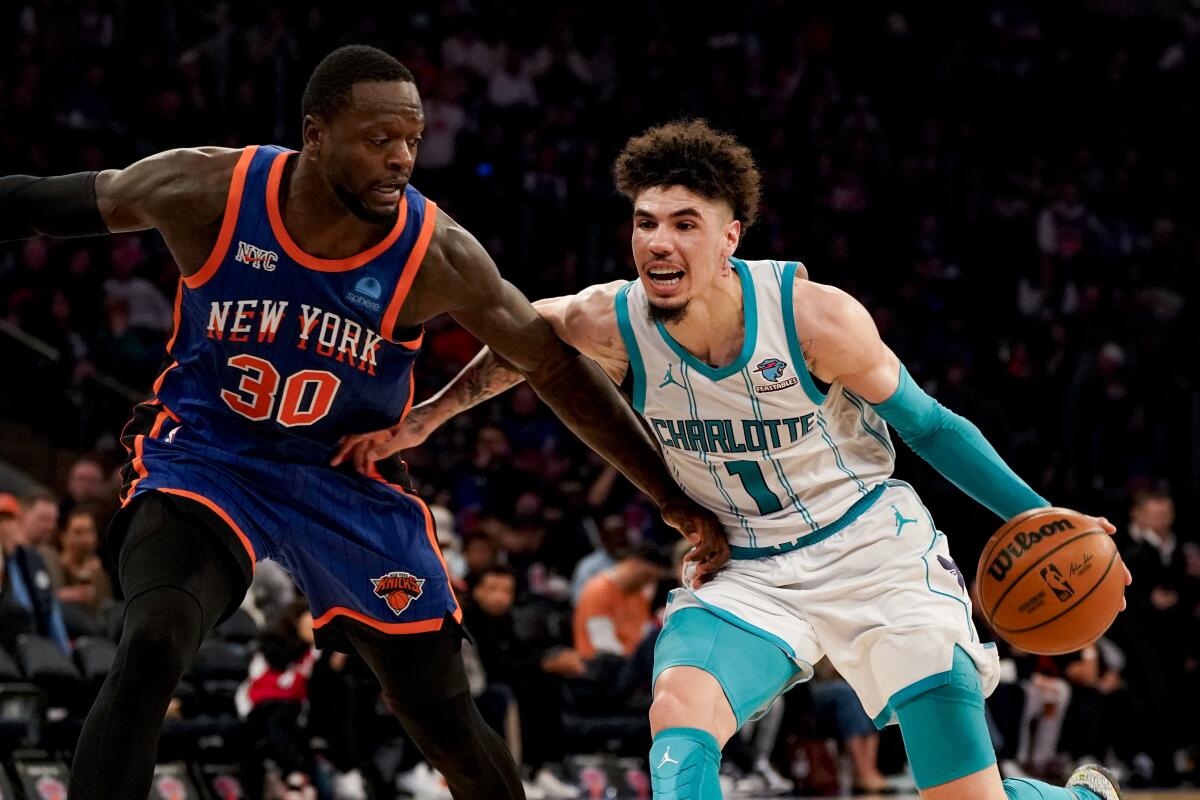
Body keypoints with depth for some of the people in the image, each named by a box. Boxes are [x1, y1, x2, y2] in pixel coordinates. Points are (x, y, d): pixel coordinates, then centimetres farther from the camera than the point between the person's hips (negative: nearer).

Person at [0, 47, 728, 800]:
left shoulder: (437, 255, -19)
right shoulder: (208, 193, -21)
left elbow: (558, 369, -8)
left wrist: (676, 499, -4)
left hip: (346, 477, 2)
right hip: (205, 456, -2)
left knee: (446, 720, 8)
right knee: (151, 650, -29)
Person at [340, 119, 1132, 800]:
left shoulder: (817, 318, -21)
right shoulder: (612, 327, -15)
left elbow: (928, 424, -7)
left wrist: (1037, 515, -9)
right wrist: (423, 418, 10)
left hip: (874, 548, -3)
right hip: (747, 573, 3)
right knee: (678, 714, -29)